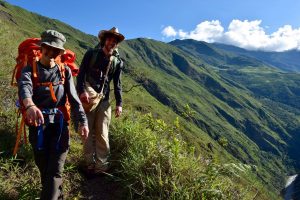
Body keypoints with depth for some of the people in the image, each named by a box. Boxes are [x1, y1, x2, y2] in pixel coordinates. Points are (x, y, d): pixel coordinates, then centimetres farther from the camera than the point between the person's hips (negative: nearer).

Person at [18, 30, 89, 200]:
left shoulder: (65, 71, 7)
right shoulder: (30, 70, 3)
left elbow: (74, 98, -1)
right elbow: (25, 88, -21)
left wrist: (83, 121, -16)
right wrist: (30, 105, -45)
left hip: (60, 124, -1)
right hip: (38, 124, 1)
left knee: (55, 171, -3)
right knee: (44, 168, 13)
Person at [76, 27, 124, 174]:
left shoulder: (118, 62, 9)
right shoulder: (91, 54, 3)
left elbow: (117, 84, 10)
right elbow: (81, 74, -1)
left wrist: (119, 103, 2)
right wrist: (82, 91, -17)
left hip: (104, 99, 1)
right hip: (87, 97, -1)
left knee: (102, 134, 0)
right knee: (88, 131, 5)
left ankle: (101, 166, 9)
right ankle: (89, 164, 16)